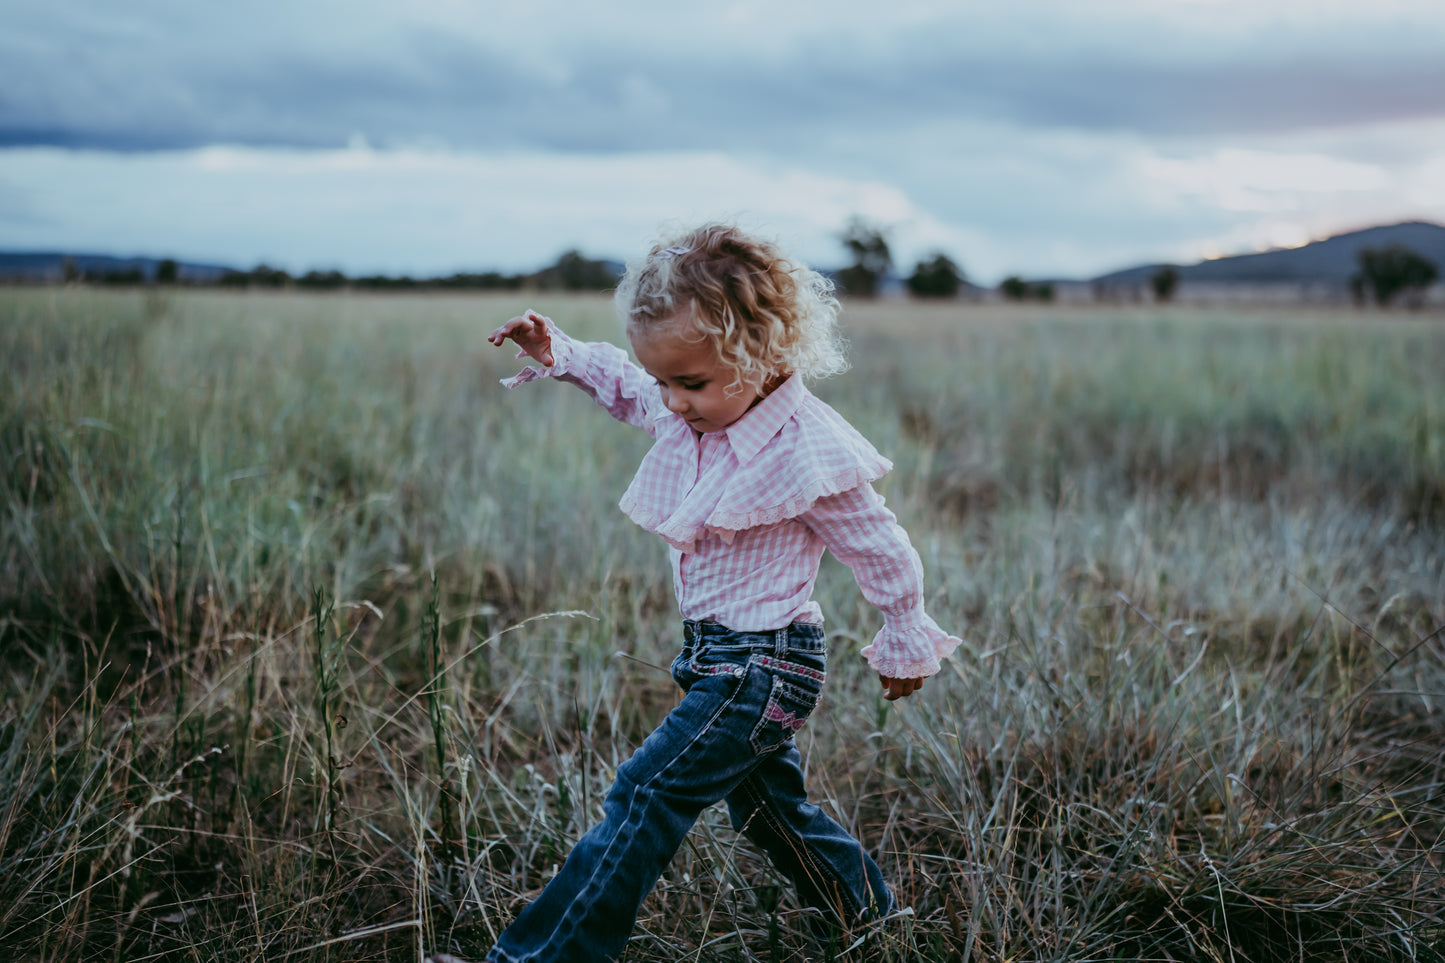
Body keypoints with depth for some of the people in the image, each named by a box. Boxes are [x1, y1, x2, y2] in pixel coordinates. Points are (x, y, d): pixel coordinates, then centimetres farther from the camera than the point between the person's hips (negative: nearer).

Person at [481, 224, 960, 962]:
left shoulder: (805, 455, -23)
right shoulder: (693, 414, -2)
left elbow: (884, 555, -11)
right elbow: (623, 386, 20)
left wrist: (905, 647, 1)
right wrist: (559, 355, 2)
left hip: (764, 665, -9)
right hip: (719, 654, 9)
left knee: (647, 794, -13)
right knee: (764, 800, 21)